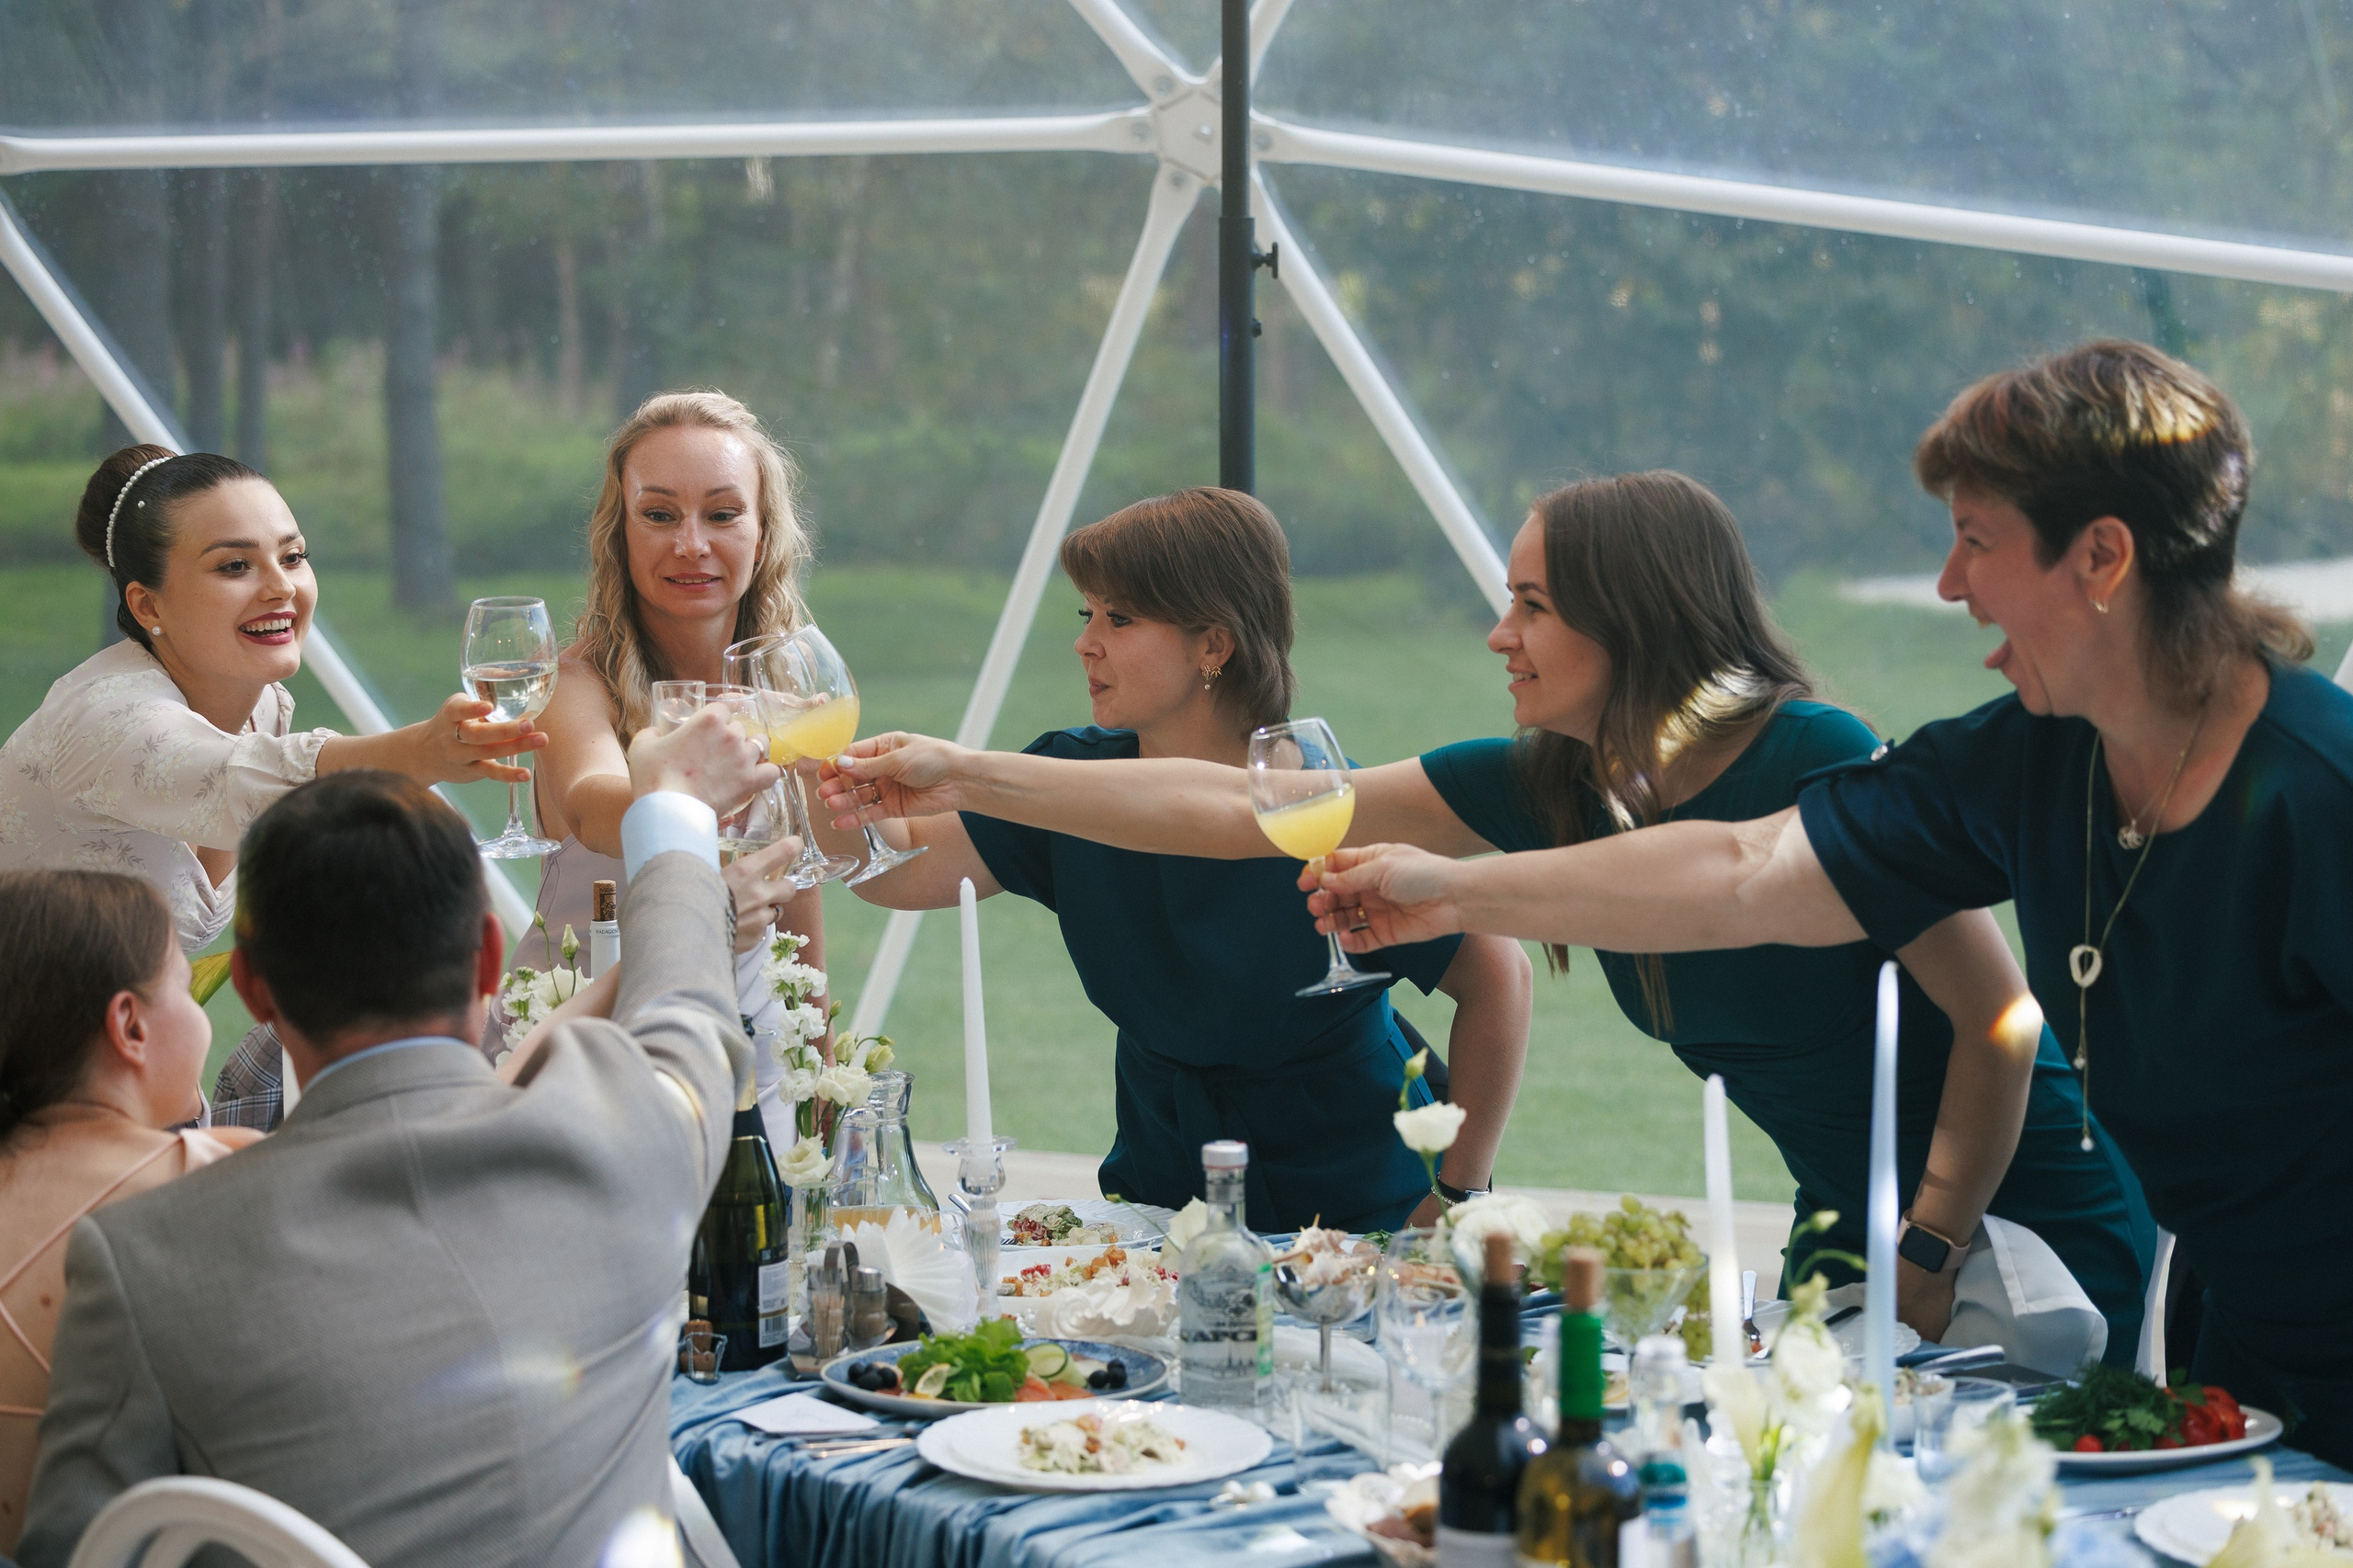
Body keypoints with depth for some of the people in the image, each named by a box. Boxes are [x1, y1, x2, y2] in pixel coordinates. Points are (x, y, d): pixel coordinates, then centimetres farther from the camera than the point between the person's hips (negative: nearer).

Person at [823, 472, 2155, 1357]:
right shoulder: (1547, 789, -1)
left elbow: (1999, 1016, -18)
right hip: (1847, 1235, 7)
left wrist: (1934, 1259, -16)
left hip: (2025, 1240, -7)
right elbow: (1243, 811, 1)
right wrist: (959, 775, -1)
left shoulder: (1817, 762, -22)